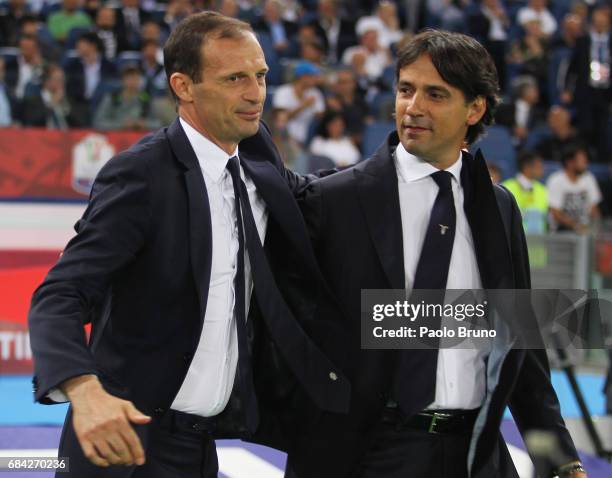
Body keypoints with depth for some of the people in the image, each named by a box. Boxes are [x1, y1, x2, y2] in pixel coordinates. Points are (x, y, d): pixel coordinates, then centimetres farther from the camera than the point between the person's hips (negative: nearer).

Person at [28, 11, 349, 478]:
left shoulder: (256, 156, 4)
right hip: (131, 432, -7)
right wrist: (84, 390, -41)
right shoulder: (140, 176, -16)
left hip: (202, 439, 7)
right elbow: (59, 297, -23)